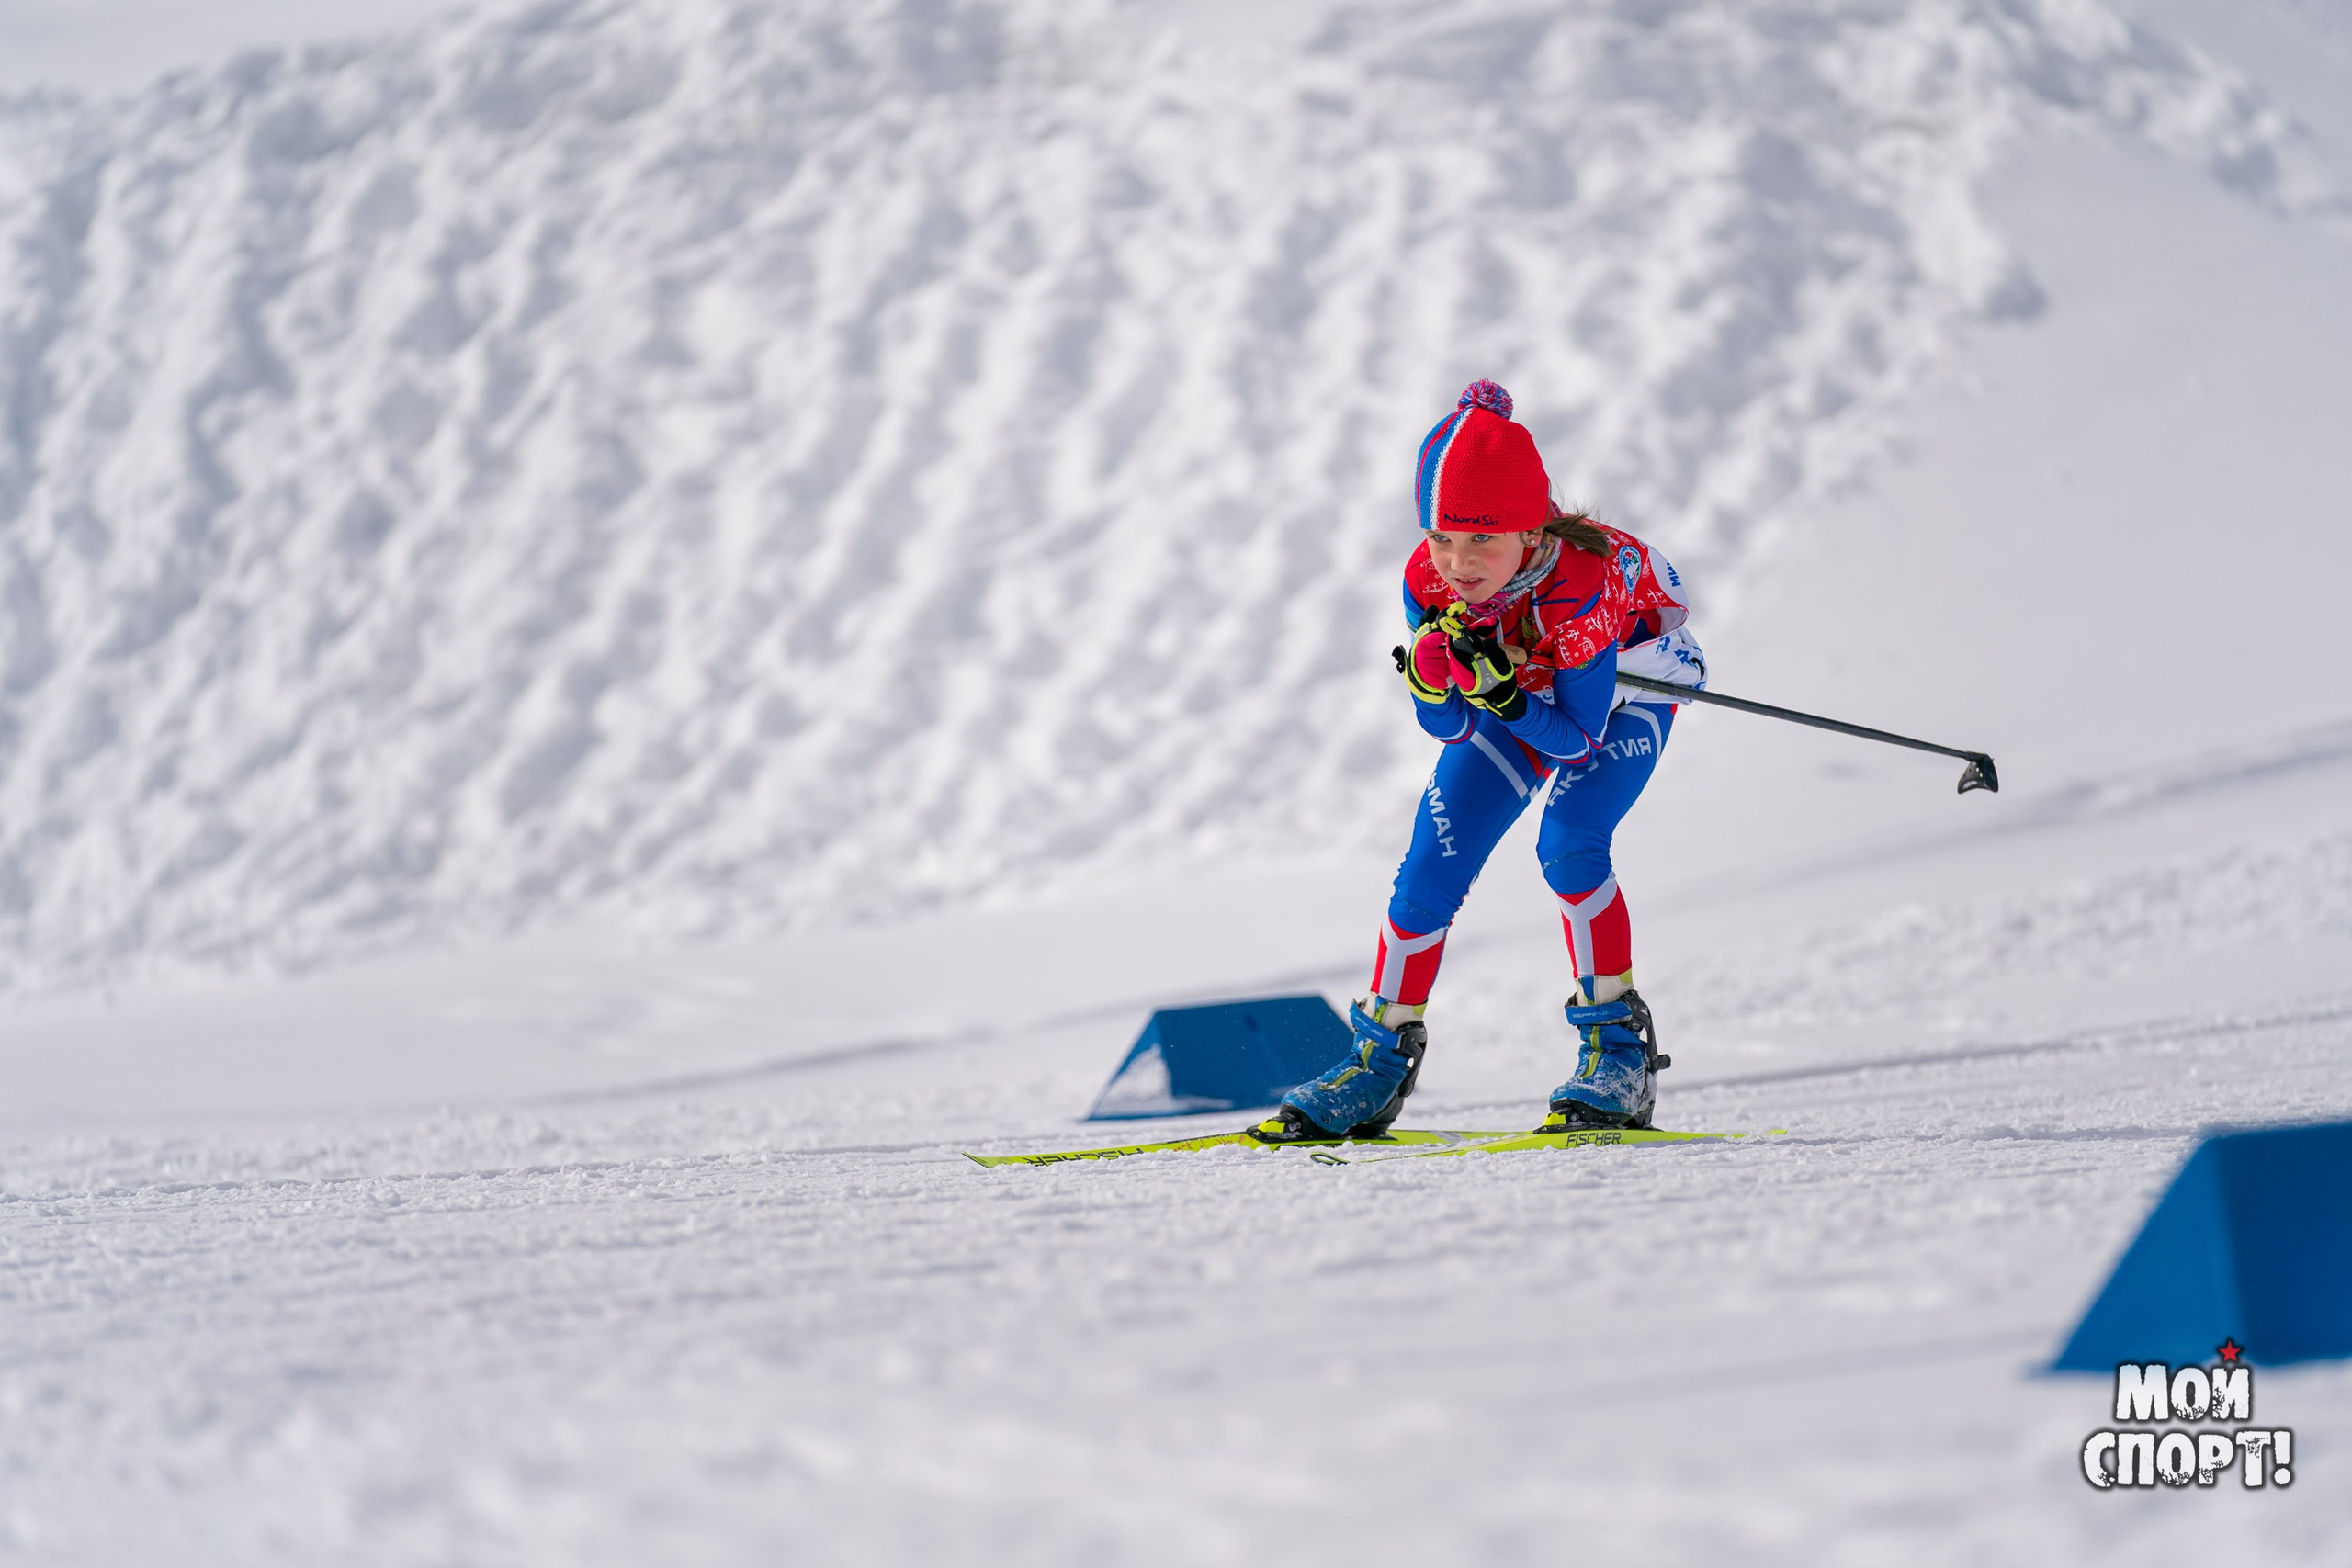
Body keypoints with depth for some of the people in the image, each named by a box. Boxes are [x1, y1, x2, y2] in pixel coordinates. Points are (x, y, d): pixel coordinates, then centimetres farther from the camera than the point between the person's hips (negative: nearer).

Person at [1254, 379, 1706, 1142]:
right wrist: (1433, 681, -40)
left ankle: (1619, 1048, -14)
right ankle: (1381, 1063, 11)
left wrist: (1504, 693, -47)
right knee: (1432, 865, -4)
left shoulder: (1579, 578, -41)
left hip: (1632, 680, -4)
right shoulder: (1429, 581, -29)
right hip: (1524, 681, 4)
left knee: (1567, 843, -27)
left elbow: (1577, 739, -32)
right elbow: (1451, 728, -20)